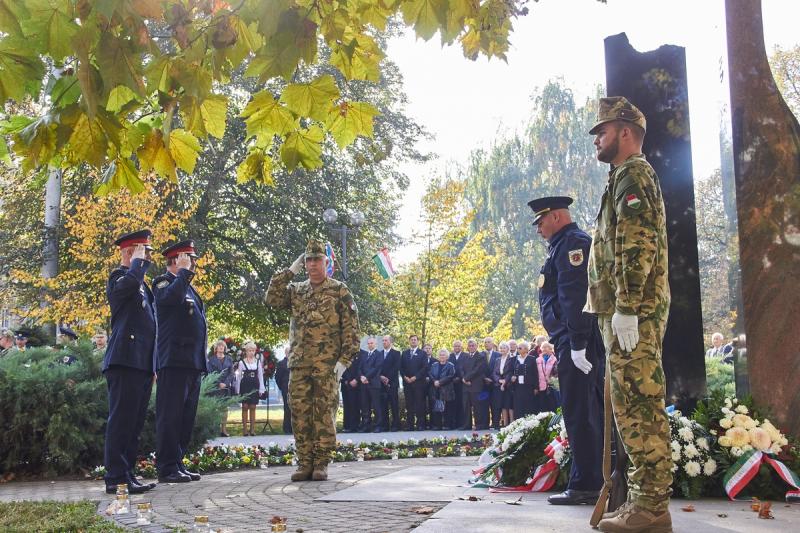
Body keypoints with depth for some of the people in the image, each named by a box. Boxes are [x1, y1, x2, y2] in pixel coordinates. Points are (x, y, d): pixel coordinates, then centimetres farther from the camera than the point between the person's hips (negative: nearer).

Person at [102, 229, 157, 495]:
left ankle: (128, 473, 16)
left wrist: (154, 366, 23)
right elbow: (129, 282, -30)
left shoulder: (143, 285, 24)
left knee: (135, 423, 11)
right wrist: (139, 261, -10)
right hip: (124, 360, -9)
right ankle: (116, 478, -6)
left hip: (142, 363, 9)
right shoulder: (119, 276, -3)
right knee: (121, 420, -8)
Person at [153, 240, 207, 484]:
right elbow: (171, 297, -28)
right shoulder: (163, 282, -3)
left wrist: (202, 359, 23)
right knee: (170, 416, -6)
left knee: (186, 417, 11)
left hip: (193, 363, 9)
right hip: (174, 360, -9)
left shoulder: (189, 288, 23)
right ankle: (167, 468, -3)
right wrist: (184, 272, -16)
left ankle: (178, 464, 17)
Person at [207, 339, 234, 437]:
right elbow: (210, 373, 0)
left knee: (224, 407, 0)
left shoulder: (228, 359, 14)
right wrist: (218, 383, -11)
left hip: (226, 386, 2)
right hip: (215, 386, -2)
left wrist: (225, 383, -8)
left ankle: (224, 429, 0)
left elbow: (231, 373, 8)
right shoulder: (211, 359, 7)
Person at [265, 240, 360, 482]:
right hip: (299, 364, 4)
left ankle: (321, 464, 5)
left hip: (327, 366, -4)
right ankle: (304, 463, 12)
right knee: (300, 414, 4)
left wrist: (344, 360, -10)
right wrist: (289, 271, 1)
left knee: (324, 414, -2)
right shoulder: (296, 291, 15)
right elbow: (272, 298, -2)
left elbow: (351, 329, -2)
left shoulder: (340, 291, 2)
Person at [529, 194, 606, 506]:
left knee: (580, 414, -8)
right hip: (574, 342, 10)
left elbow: (575, 296, -19)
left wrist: (577, 344, -23)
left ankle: (584, 486, -4)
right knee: (591, 413, 12)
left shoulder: (571, 243, -9)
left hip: (577, 342, -10)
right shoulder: (563, 246, 23)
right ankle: (598, 481, 18)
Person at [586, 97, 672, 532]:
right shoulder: (629, 177, 26)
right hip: (633, 313, 11)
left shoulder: (632, 174, -6)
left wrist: (625, 309, -23)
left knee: (638, 407, -10)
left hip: (632, 313, -11)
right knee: (636, 408, 11)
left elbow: (636, 247, -19)